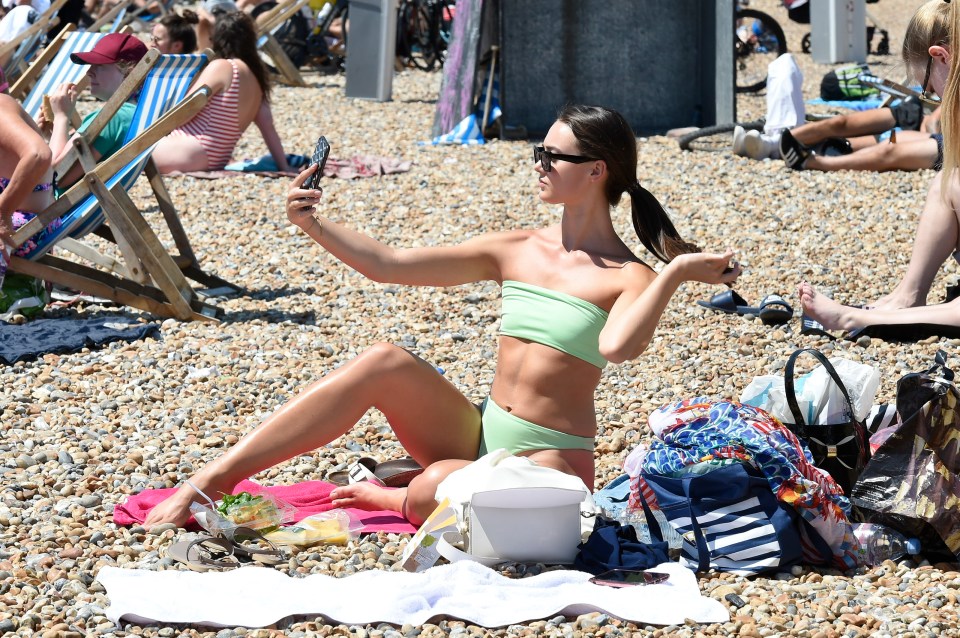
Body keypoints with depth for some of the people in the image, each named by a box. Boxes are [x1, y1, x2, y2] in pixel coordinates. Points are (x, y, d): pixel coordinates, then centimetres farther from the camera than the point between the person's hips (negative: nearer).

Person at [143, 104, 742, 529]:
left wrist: (675, 272, -34)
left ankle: (390, 496, 0)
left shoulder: (628, 277, -7)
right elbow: (387, 265, 8)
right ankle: (217, 479, -21)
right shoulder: (517, 250, 10)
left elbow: (617, 347, -31)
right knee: (387, 363, -21)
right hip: (479, 433, 6)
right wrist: (314, 223, -2)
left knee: (438, 492, -38)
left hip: (552, 458, -6)